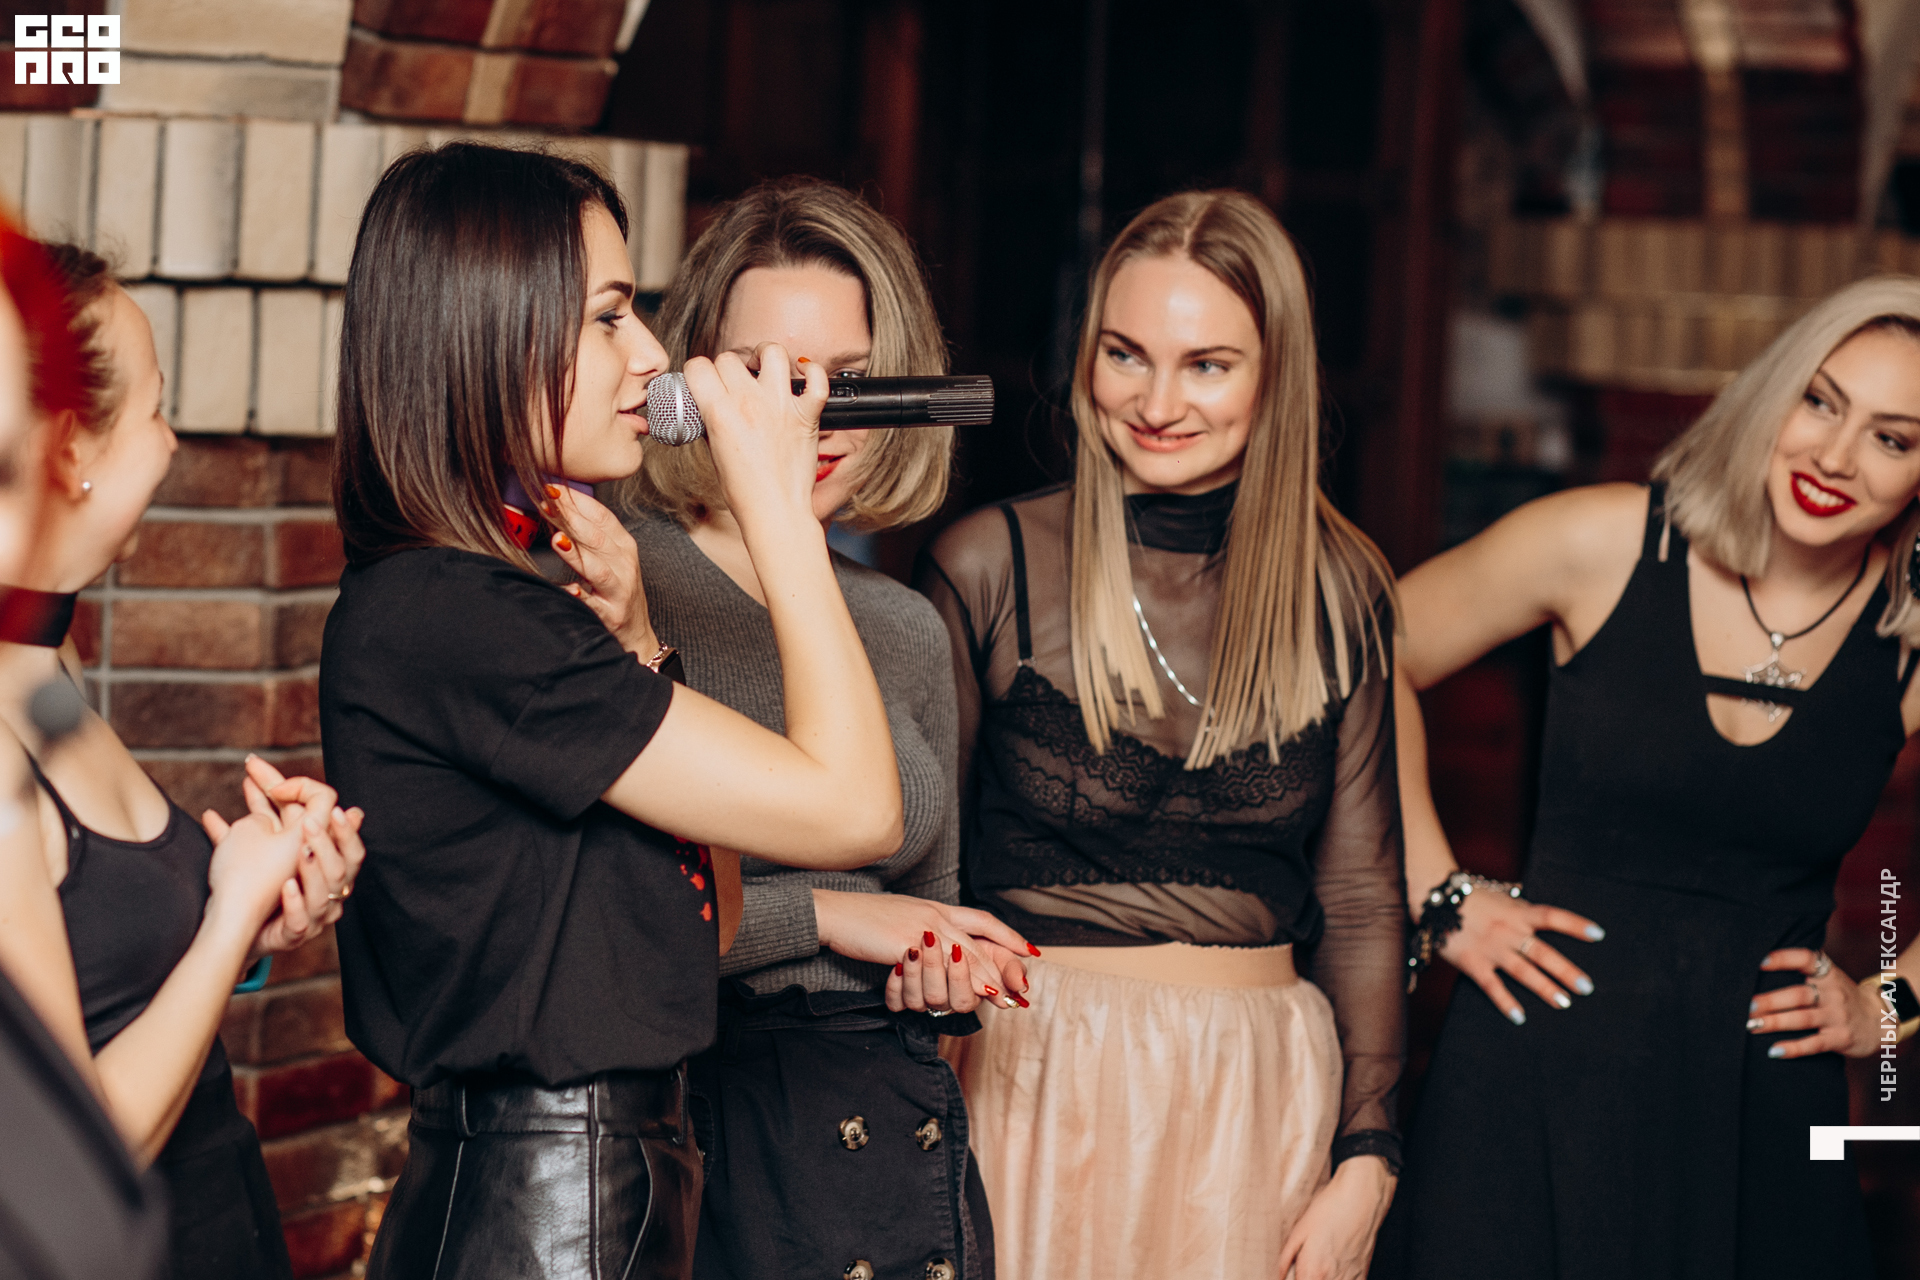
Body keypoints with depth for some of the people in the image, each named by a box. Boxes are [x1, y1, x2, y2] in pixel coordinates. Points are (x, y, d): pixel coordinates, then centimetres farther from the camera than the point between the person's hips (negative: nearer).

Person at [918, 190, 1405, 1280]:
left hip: (1261, 1101, 2)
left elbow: (1361, 896, 6)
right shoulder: (992, 567, -4)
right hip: (1034, 1081, -2)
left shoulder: (1342, 592, 4)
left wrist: (1365, 1160, 0)